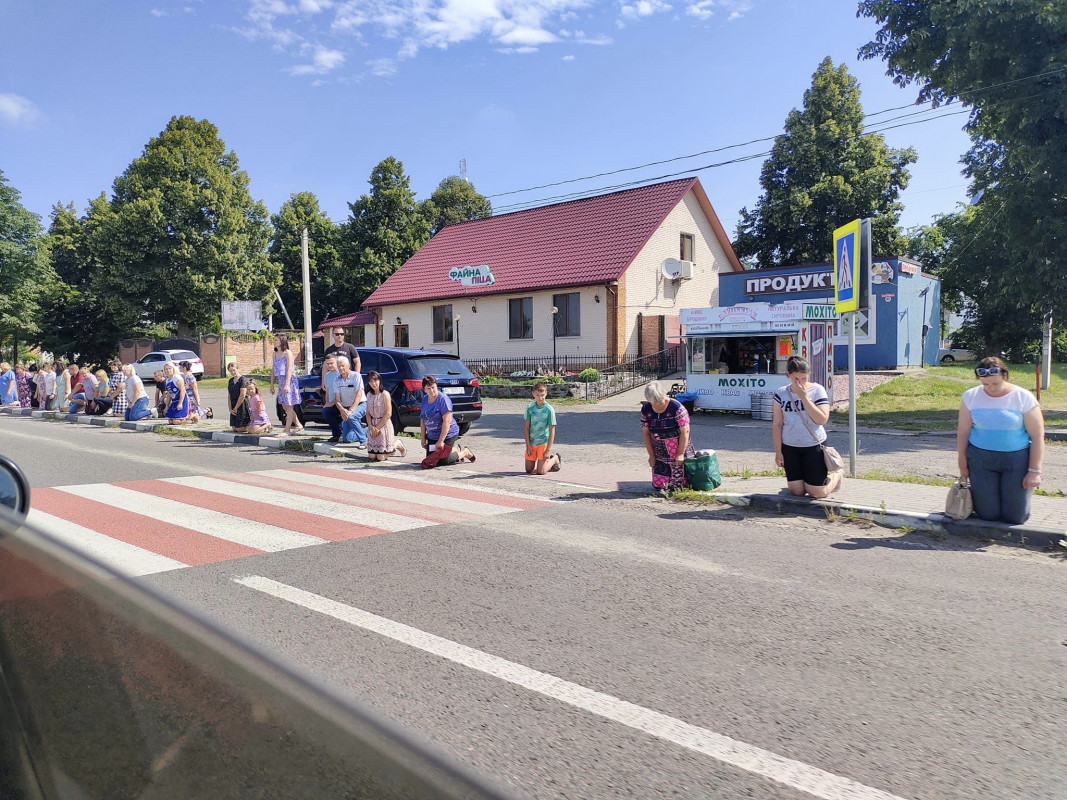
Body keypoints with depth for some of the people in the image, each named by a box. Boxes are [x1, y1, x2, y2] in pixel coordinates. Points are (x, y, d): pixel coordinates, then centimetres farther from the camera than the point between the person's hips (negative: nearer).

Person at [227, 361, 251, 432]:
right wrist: (230, 409, -1)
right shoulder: (230, 381, 12)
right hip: (234, 406, 8)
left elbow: (242, 396, -16)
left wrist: (236, 408, -11)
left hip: (242, 405, -8)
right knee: (234, 428, 7)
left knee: (240, 429, -9)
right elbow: (229, 396, 10)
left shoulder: (243, 379, -11)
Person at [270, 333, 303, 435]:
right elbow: (273, 370, 16)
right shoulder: (275, 354, 13)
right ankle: (299, 426, 18)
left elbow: (289, 370, -14)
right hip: (280, 381, 8)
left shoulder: (287, 353, -8)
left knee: (289, 406, -3)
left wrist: (287, 385, -21)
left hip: (289, 381, -8)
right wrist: (272, 384, 12)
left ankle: (287, 430, 0)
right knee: (284, 406, 9)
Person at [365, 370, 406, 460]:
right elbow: (368, 413, 7)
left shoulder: (385, 394, -10)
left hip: (384, 425, -6)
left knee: (381, 457, -8)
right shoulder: (369, 395, 8)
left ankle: (397, 445, 20)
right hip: (372, 426, 6)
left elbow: (388, 414, -13)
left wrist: (377, 427, -12)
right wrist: (371, 426, -9)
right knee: (372, 457, 4)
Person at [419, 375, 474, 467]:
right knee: (430, 458, 10)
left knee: (441, 461, -7)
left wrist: (440, 441, -25)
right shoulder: (425, 399, 3)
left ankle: (465, 453, 17)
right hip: (432, 436, 8)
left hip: (447, 435, -8)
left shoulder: (443, 399, -20)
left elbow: (447, 421, -24)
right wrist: (423, 439, 6)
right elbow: (422, 420, 10)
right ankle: (456, 449, 29)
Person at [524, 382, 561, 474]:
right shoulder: (529, 408, -6)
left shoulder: (549, 410, -14)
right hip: (531, 442, 4)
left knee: (540, 472, -8)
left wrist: (548, 450, -15)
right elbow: (526, 427, -1)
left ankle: (555, 459, 20)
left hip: (543, 442, -4)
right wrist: (528, 446, -6)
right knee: (529, 470, 8)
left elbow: (552, 431, -12)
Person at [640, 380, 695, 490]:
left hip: (678, 453, -4)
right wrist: (651, 455, 1)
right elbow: (645, 433, 2)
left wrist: (680, 454, -16)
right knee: (658, 485, 2)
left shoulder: (676, 408, -18)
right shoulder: (646, 409, -4)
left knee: (677, 485, -2)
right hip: (659, 456, 5)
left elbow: (685, 431, -17)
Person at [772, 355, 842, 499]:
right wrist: (778, 452, 0)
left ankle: (836, 475, 32)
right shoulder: (781, 393, -1)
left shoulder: (817, 390, -6)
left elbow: (822, 419, -19)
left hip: (814, 445, -2)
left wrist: (804, 396, -20)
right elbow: (777, 424, 2)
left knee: (817, 493, 0)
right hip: (790, 447, 3)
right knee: (797, 492, 4)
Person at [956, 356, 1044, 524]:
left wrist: (1034, 471, -8)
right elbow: (963, 432, 2)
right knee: (988, 515, 0)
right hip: (980, 458, 1)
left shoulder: (1023, 398, -7)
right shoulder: (971, 396, -2)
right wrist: (962, 464, 4)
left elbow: (1037, 436, -5)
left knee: (1015, 518, 2)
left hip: (1016, 459, -1)